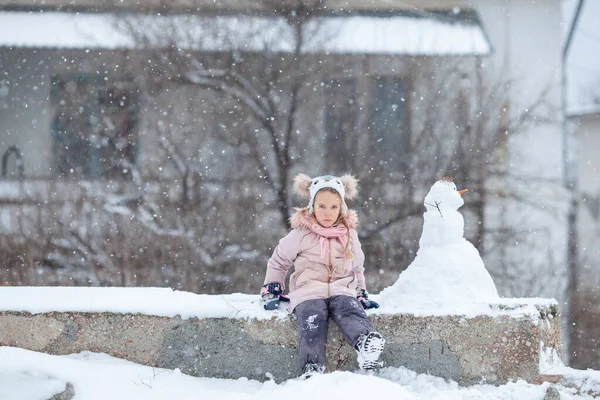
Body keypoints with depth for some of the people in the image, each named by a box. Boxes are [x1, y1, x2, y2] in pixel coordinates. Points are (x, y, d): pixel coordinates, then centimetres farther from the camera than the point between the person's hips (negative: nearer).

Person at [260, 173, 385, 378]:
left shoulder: (349, 235, 17)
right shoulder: (300, 235, 7)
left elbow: (357, 267, 33)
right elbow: (278, 261, 18)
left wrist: (362, 294, 27)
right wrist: (271, 291, 15)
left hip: (342, 290, 2)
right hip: (308, 292, -2)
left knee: (351, 312, -32)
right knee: (312, 323, -33)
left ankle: (366, 345, -61)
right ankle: (311, 367, -51)